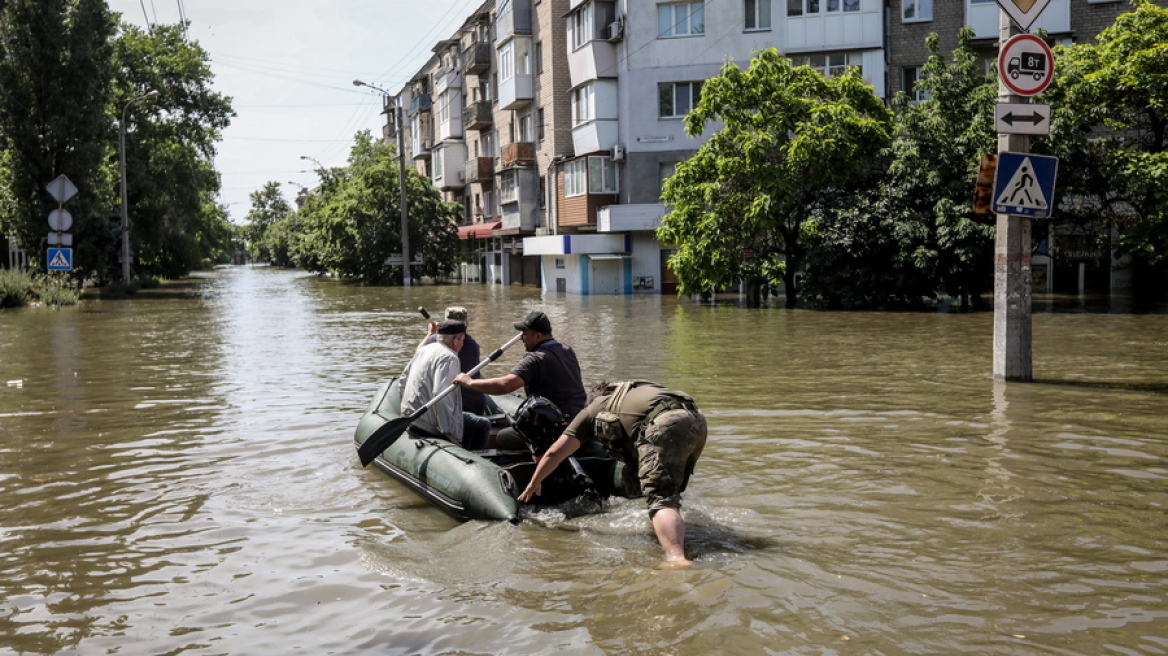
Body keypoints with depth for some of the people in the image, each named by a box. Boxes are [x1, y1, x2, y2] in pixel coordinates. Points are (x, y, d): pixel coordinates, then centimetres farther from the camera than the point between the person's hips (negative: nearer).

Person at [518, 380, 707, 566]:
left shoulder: (593, 409, 27)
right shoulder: (633, 394, 43)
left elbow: (555, 453, 26)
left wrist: (534, 483, 40)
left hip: (664, 426, -6)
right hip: (697, 420, 7)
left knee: (661, 500, -16)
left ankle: (677, 558, -36)